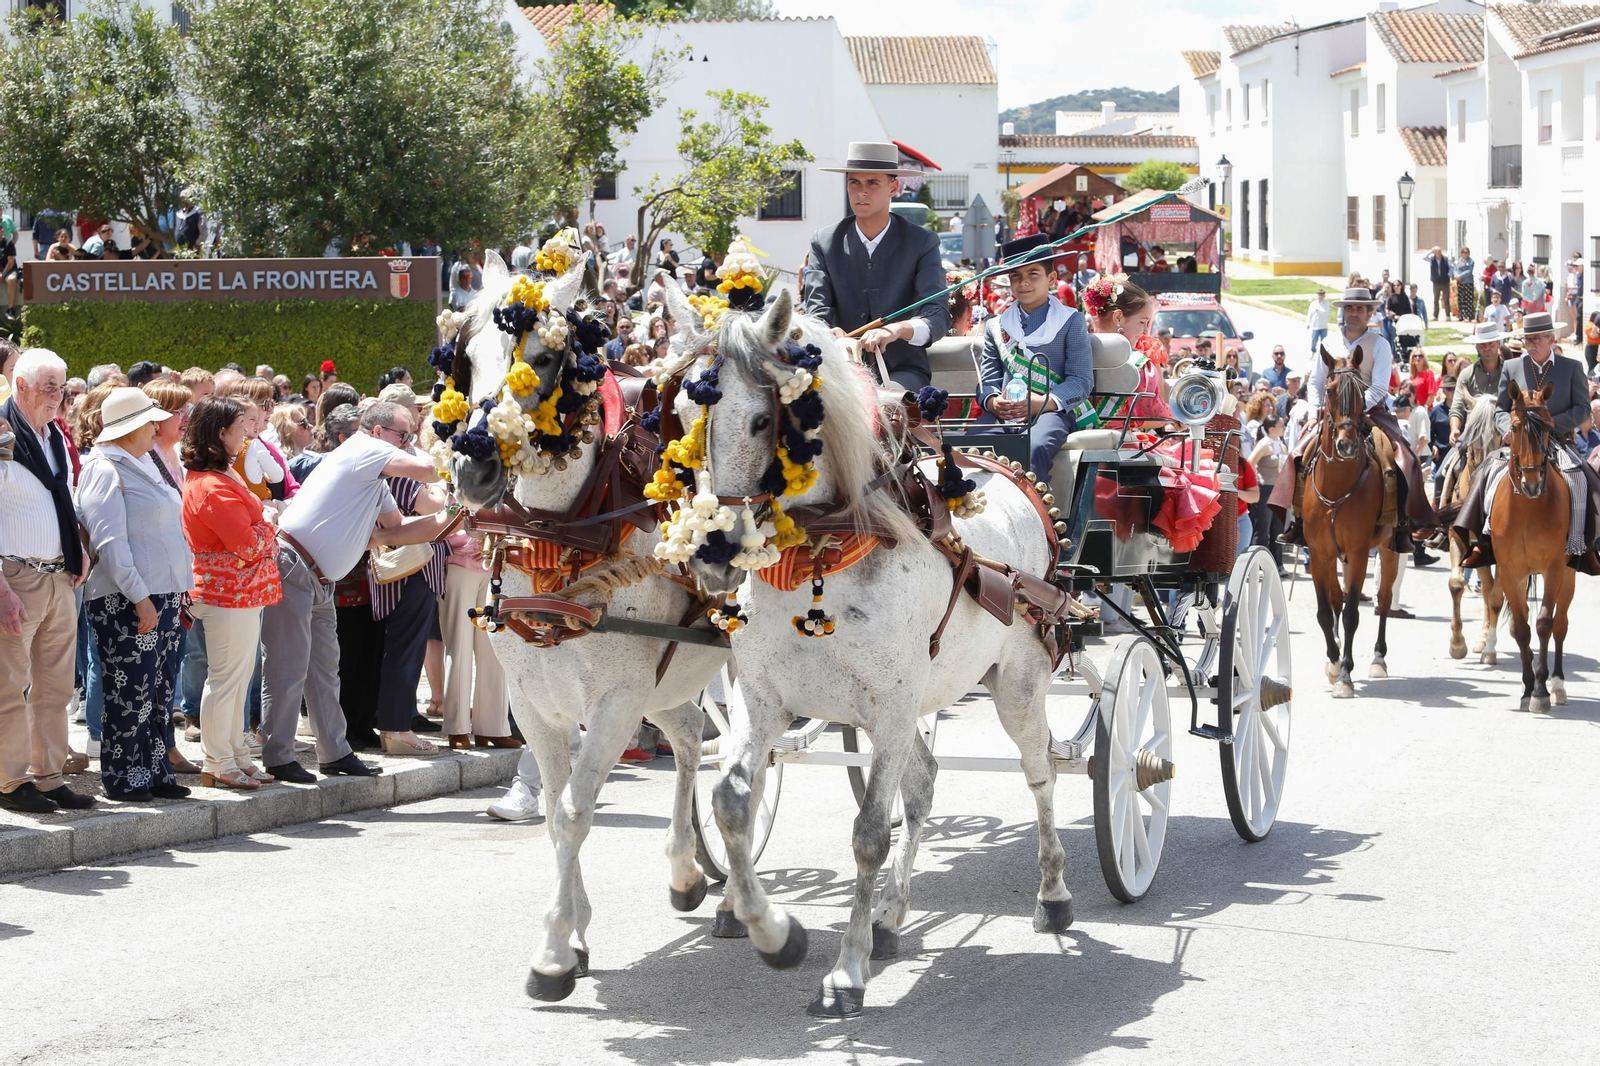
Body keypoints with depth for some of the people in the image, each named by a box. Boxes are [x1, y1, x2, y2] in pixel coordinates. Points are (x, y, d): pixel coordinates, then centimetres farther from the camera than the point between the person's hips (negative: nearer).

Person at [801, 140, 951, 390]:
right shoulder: (824, 242, 7)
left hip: (902, 370, -1)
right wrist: (831, 333, -27)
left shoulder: (922, 243, 2)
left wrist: (897, 329, -31)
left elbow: (938, 316, -9)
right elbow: (817, 311, -1)